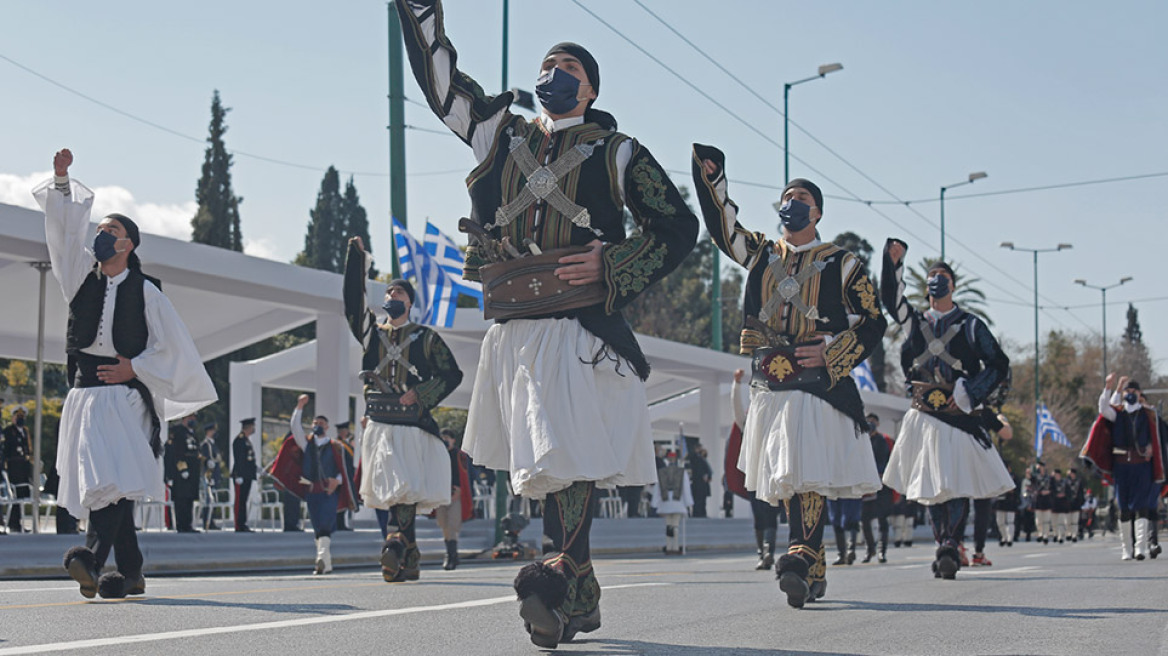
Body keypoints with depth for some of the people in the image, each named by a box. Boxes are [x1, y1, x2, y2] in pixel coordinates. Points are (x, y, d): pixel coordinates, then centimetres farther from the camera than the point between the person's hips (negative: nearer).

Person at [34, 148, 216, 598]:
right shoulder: (83, 279, 13)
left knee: (116, 478, -20)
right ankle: (130, 573, 8)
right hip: (85, 392, 4)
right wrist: (61, 180, -6)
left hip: (126, 394, -4)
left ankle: (93, 557, -35)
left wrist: (134, 368, -6)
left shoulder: (145, 291, 4)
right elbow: (65, 230, 4)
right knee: (99, 481, 1)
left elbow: (172, 346, 5)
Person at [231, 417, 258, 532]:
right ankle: (239, 526, -6)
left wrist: (255, 467, 15)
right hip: (241, 476, -10)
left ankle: (243, 524, 14)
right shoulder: (239, 440, -12)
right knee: (240, 500, -7)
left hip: (247, 475, 10)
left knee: (243, 500, 11)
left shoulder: (246, 440, 18)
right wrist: (238, 476, -21)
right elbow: (238, 459, -17)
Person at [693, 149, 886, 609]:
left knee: (807, 475, -18)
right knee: (785, 481, 5)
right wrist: (710, 176, -5)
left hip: (818, 386, -4)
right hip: (770, 389, 4)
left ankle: (801, 559, -27)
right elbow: (722, 226, 8)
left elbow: (871, 325, 5)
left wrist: (829, 354, -9)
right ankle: (814, 574, 12)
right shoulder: (761, 255, 18)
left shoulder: (842, 265, 8)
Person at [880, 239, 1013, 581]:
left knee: (957, 484, -13)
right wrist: (893, 261, -13)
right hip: (923, 417, 3)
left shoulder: (970, 325, 6)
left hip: (957, 415, -3)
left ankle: (950, 545, -14)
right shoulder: (914, 322, 14)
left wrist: (969, 393, -7)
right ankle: (945, 546, 10)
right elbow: (890, 297, 0)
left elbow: (999, 365, 4)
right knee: (930, 486, 3)